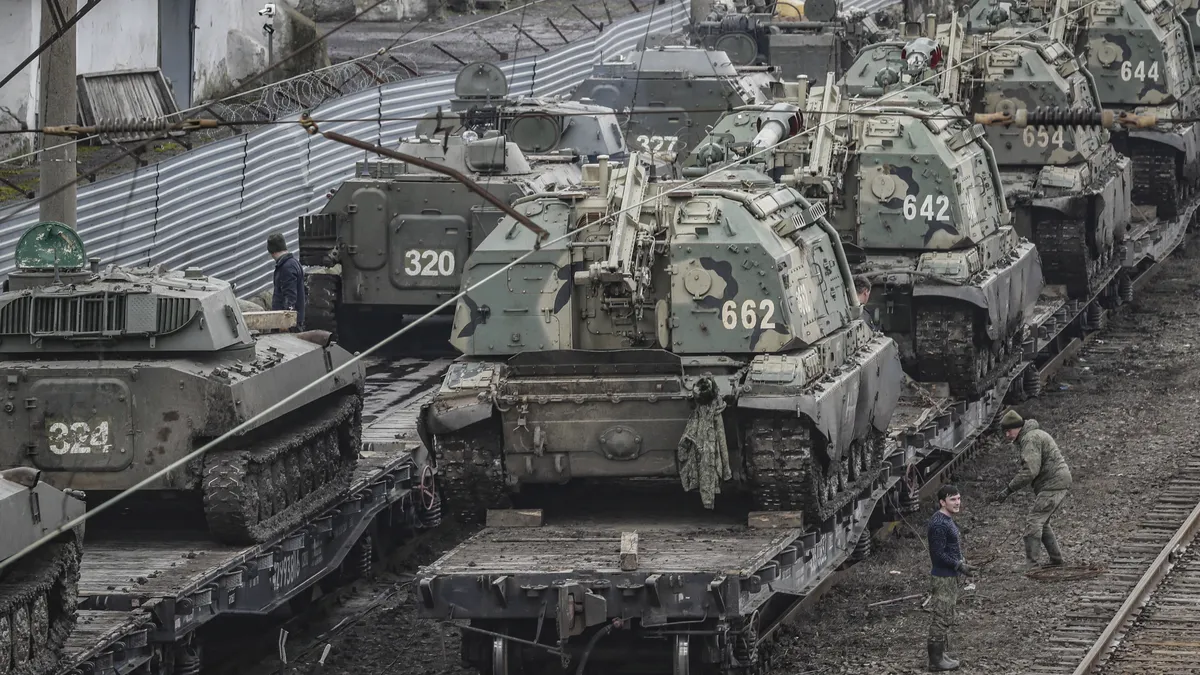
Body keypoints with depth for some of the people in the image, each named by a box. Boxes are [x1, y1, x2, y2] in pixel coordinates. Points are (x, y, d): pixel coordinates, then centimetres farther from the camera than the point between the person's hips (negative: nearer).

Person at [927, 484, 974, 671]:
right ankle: (936, 660, 3)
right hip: (943, 578, -10)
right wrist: (960, 566, -23)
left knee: (946, 618, 17)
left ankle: (940, 655, 26)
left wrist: (960, 561, 15)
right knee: (941, 619, -3)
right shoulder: (939, 524, -22)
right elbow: (939, 554, -24)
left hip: (950, 577, 10)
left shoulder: (948, 519, 10)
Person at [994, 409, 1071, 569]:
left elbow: (1030, 471, -24)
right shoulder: (1036, 434, 20)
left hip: (1053, 484, -11)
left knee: (1033, 521, -13)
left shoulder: (1030, 439, -15)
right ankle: (1056, 560, 21)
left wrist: (1009, 489, -22)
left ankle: (1031, 564, -16)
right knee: (1041, 522, 18)